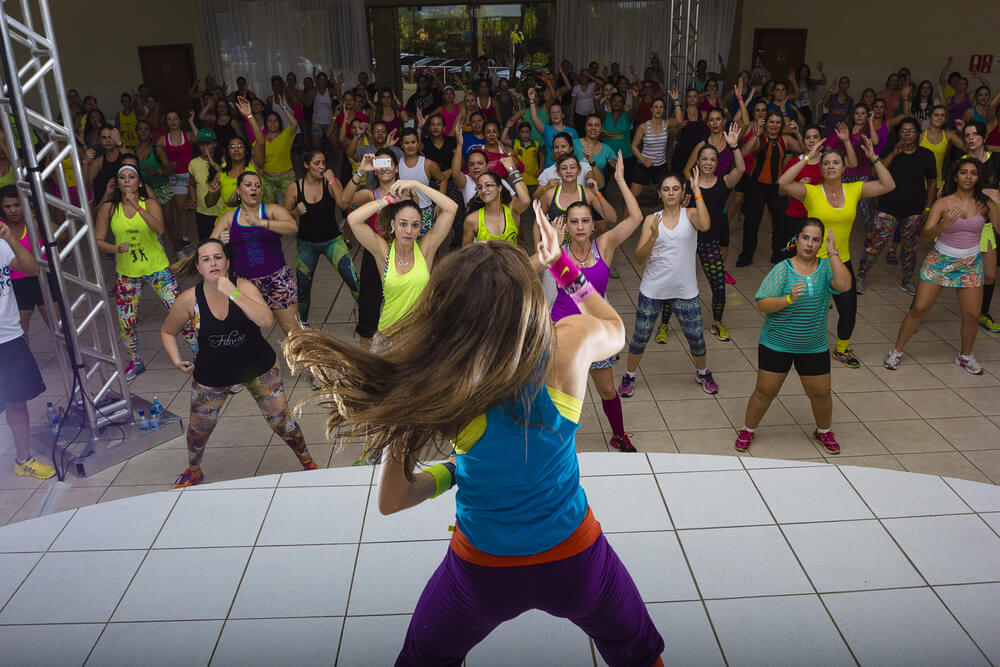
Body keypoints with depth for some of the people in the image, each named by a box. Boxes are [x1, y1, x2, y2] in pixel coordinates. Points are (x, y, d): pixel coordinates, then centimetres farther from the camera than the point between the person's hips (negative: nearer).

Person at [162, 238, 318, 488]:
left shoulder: (243, 286, -18)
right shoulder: (189, 299, -15)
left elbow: (267, 320, -35)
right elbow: (167, 332, 2)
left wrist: (233, 293, -37)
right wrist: (176, 361, -9)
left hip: (258, 368, -1)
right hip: (212, 375, 1)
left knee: (281, 422, 4)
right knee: (198, 429, 15)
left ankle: (308, 463, 31)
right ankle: (194, 472, 47)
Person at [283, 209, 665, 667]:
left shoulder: (439, 389, -26)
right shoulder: (571, 343, -24)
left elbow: (390, 501, -15)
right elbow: (615, 329, 3)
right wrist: (561, 263, 7)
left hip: (483, 573, 0)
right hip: (575, 561, 1)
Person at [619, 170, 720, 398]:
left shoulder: (690, 215, -2)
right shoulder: (652, 219, 0)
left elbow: (705, 225, -28)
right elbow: (639, 258, -6)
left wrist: (697, 190, -24)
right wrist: (653, 237, -23)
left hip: (685, 290, 0)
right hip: (653, 289, 0)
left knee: (695, 336, 9)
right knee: (641, 335, 6)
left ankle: (703, 373, 36)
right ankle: (629, 376, 28)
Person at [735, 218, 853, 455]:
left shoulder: (826, 267, -3)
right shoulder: (782, 269, -11)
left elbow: (844, 285, -23)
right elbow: (763, 304, -16)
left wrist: (833, 253, -24)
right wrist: (789, 299, -32)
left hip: (814, 346, 3)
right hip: (777, 344, -2)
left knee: (821, 393, 13)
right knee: (765, 392, 5)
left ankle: (824, 431, 41)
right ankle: (747, 430, 27)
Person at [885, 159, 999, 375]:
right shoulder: (943, 203, -8)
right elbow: (926, 235, -16)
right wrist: (944, 224, -35)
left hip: (970, 264, 2)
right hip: (940, 260, -2)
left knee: (972, 315, 3)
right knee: (919, 309, -2)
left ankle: (965, 356, 27)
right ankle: (896, 351, 13)